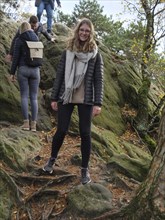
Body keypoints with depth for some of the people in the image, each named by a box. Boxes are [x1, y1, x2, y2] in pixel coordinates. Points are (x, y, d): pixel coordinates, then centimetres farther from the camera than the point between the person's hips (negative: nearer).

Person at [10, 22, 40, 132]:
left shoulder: (19, 40, 0)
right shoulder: (36, 38, 11)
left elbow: (15, 57, -4)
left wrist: (12, 73, 0)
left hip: (23, 69, -2)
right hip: (35, 69, 3)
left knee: (24, 96, 1)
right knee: (34, 97, 3)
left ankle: (26, 123, -2)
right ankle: (34, 124, 1)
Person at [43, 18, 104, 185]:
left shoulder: (95, 54, 1)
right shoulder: (67, 52, 6)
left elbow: (98, 80, -3)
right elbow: (59, 76, 6)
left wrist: (98, 103, -10)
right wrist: (54, 98, 3)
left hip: (86, 100, -1)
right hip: (66, 98, 1)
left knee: (85, 133, 2)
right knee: (61, 130, 4)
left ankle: (85, 168, 18)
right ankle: (52, 159, 31)